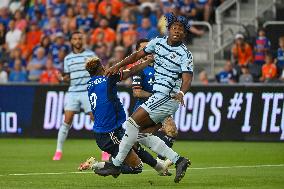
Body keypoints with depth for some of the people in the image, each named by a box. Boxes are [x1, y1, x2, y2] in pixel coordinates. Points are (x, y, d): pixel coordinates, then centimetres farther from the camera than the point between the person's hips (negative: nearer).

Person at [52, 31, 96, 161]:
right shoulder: (68, 58, 11)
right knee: (67, 120, -6)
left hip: (88, 91, -2)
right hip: (72, 92, 2)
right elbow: (68, 77, 14)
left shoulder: (90, 55, 3)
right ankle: (58, 151, 0)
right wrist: (62, 78, -7)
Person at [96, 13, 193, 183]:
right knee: (143, 134, 2)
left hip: (167, 97, -8)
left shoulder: (185, 55, -12)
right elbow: (138, 55, 21)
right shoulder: (158, 43, 9)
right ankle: (178, 160, -1)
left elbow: (187, 79, -23)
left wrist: (181, 93, -43)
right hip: (159, 97, 8)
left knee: (133, 122, -13)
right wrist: (117, 66, 13)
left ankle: (116, 164, -7)